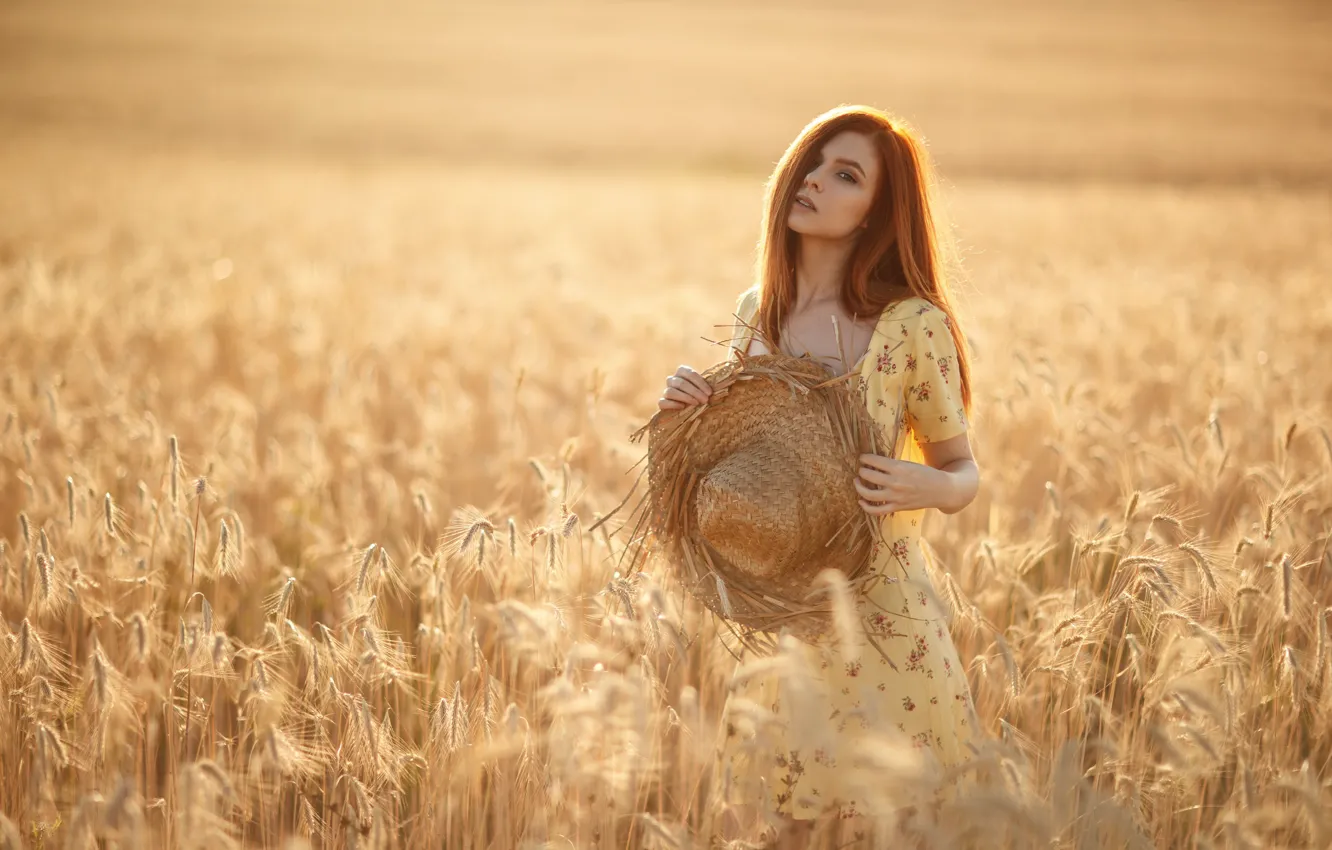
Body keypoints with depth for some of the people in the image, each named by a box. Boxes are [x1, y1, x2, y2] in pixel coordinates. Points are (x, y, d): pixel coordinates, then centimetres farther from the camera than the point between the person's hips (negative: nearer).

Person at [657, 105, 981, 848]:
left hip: (877, 613, -4)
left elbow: (964, 472, 0)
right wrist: (685, 413, -3)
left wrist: (928, 487, -21)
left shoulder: (913, 325, -9)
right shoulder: (756, 313, 6)